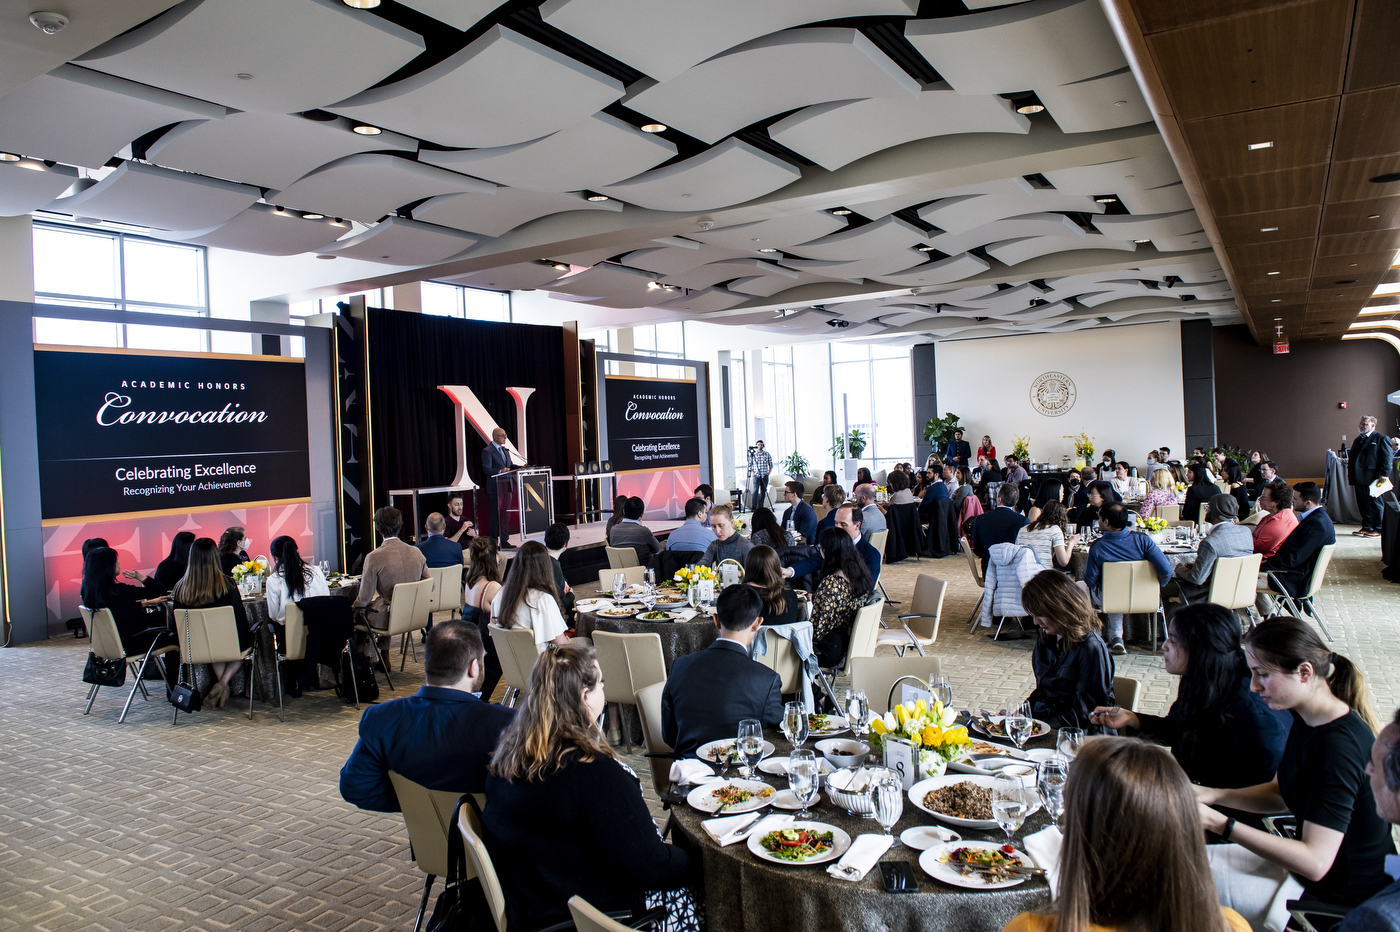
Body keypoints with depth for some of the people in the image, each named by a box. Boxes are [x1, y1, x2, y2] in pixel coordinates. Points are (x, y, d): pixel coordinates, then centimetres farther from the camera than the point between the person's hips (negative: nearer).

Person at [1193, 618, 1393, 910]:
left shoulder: (1338, 744, -30)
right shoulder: (1308, 720, -1)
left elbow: (1315, 862, -31)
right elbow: (1281, 792, 13)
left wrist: (1220, 824, -31)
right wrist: (1213, 795, -3)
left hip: (1343, 897, -8)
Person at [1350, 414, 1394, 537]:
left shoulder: (1382, 439, -4)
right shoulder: (1358, 440, 19)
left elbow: (1387, 458, -10)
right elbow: (1352, 457, 24)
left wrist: (1384, 475, -18)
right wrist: (1350, 473, 16)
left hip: (1372, 478, -7)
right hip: (1359, 478, 7)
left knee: (1375, 504, 0)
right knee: (1362, 504, 10)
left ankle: (1378, 529, 7)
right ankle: (1366, 527, 18)